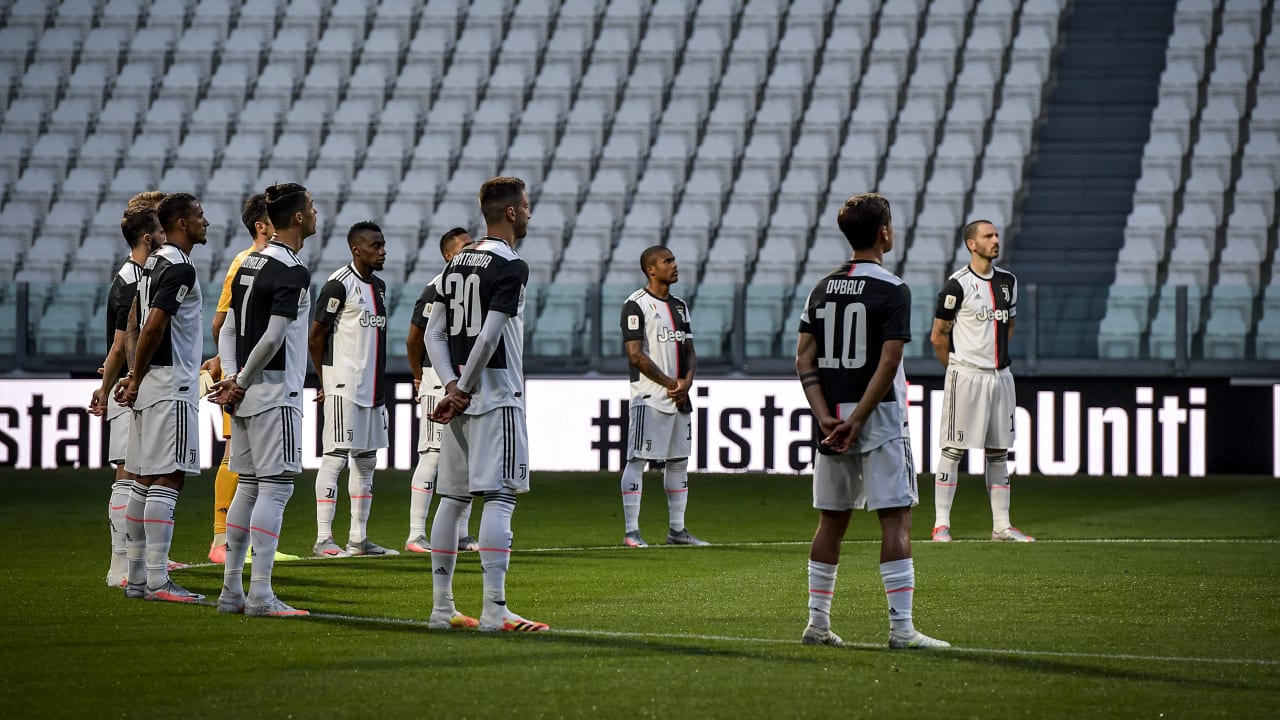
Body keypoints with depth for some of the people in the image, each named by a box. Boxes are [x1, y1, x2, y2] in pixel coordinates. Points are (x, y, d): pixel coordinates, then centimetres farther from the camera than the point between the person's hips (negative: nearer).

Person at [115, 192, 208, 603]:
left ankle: (137, 577, 13)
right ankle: (157, 582, -13)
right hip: (171, 386, -10)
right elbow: (153, 327, -21)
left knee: (145, 481, 10)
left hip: (151, 386, 10)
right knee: (168, 479, -10)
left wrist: (135, 377, 18)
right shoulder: (180, 268, -14)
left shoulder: (153, 264, 17)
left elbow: (139, 324, 21)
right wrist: (136, 381, -12)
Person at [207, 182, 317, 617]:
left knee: (249, 486, 13)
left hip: (245, 396, 9)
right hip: (275, 393, -9)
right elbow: (273, 338, -19)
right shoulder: (293, 272, -14)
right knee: (276, 487, -7)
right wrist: (241, 383, -10)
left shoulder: (250, 264, 13)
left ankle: (231, 591, 15)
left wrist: (231, 378, 2)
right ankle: (260, 595, -10)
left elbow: (228, 330, 12)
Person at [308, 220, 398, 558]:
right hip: (343, 386, -9)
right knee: (336, 457, -8)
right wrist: (326, 383, -4)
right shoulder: (339, 284, -11)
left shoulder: (379, 286, 15)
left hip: (371, 387, 9)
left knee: (366, 460, 10)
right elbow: (316, 337, -9)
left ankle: (359, 538, 15)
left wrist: (379, 384, 17)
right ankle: (324, 538, -7)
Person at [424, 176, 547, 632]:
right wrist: (461, 390, -12)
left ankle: (441, 607, 13)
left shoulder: (456, 264, 14)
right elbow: (489, 337, -18)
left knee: (453, 498, 10)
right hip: (496, 396, -8)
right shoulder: (511, 267, -11)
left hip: (459, 398, 8)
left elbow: (434, 334, 11)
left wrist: (452, 385, 2)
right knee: (500, 497, -8)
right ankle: (494, 609, -12)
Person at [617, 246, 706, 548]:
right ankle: (631, 531, -8)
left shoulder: (679, 306, 16)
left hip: (680, 397, 8)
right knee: (638, 459, -8)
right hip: (649, 397, -8)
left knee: (679, 461, 10)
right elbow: (636, 355, -15)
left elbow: (689, 351, 17)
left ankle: (677, 529, 17)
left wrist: (687, 380, -4)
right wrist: (671, 383, -13)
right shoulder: (636, 305, -9)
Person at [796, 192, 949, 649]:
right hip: (879, 420, -6)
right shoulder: (892, 290, -9)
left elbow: (804, 359, 4)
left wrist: (826, 418, -2)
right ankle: (901, 628, -9)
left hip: (831, 423, 6)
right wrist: (856, 422, -15)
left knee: (832, 520, 14)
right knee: (896, 519, -4)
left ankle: (817, 624, 16)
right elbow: (888, 364, -17)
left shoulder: (823, 289, 9)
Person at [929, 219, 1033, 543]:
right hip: (966, 377, -6)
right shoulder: (958, 285, -10)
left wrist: (996, 358, 16)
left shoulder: (1007, 281, 10)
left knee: (999, 452, 9)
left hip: (1000, 375, 6)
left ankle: (1001, 526, 13)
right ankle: (941, 524, -2)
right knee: (953, 450, -5)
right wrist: (958, 368, 5)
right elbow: (938, 336, -4)